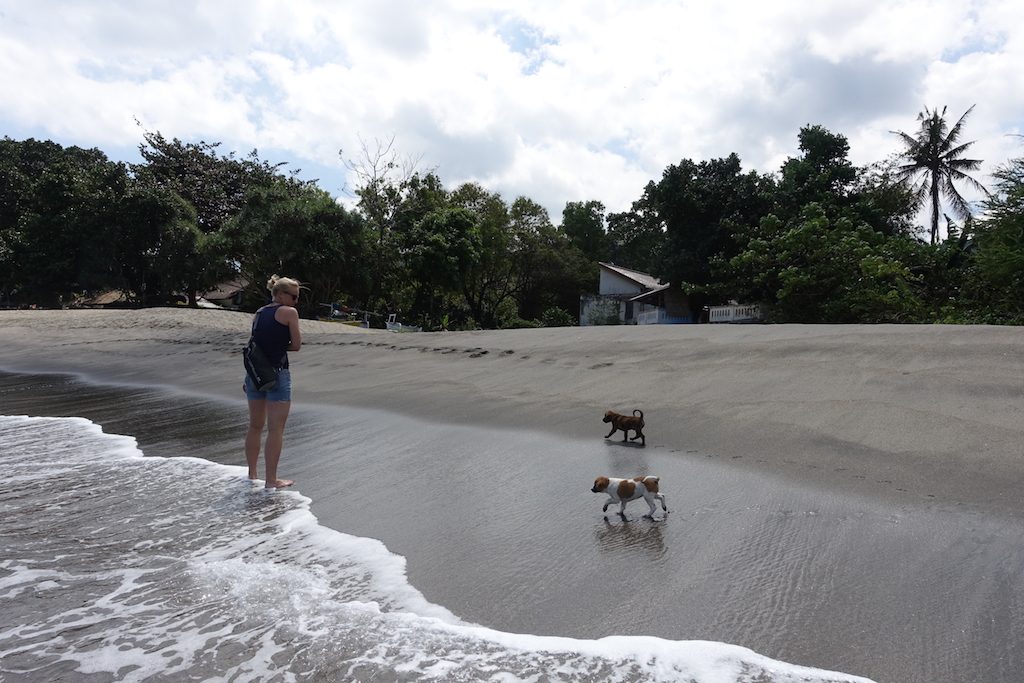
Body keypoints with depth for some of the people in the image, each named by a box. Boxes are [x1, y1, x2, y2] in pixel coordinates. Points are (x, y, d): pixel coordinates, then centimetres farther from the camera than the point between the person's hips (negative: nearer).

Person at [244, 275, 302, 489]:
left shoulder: (259, 313, 15)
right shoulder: (289, 312, -5)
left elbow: (258, 343, 14)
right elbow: (296, 345, -3)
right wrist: (283, 345, 10)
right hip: (277, 374, -7)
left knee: (255, 426, 18)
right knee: (276, 429, 0)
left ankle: (252, 473, 30)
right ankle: (271, 480, 5)